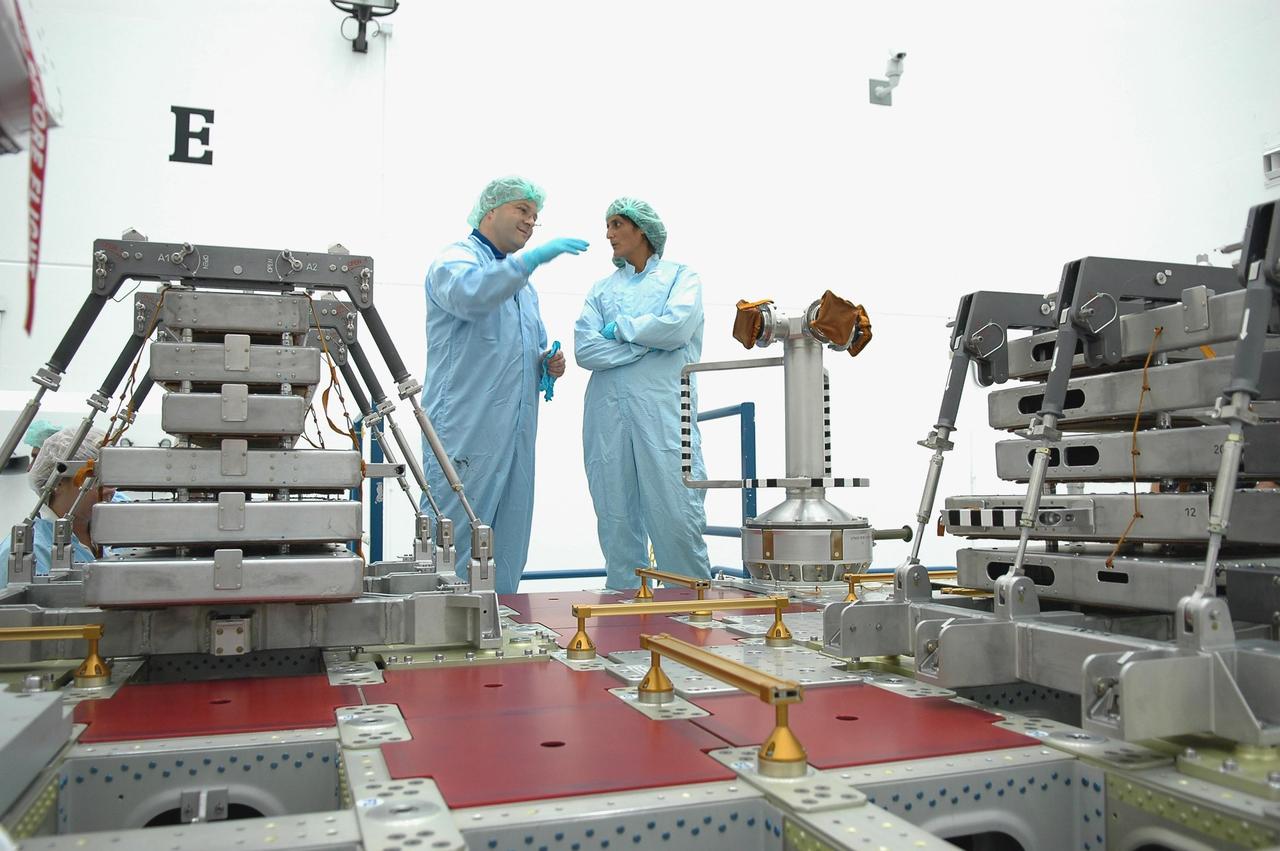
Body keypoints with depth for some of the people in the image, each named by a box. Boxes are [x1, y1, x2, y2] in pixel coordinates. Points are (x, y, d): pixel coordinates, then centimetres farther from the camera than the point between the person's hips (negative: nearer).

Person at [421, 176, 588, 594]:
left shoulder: (523, 283, 24)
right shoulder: (456, 259, -2)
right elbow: (471, 294, -27)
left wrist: (550, 363, 9)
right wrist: (534, 256, -30)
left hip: (516, 432, 8)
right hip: (466, 431, -8)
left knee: (508, 550, 10)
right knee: (453, 545, -4)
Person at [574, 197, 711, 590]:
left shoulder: (681, 277, 10)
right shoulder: (602, 288, 18)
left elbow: (677, 327, -10)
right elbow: (584, 350, 3)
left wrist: (619, 328, 1)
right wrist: (648, 341, -4)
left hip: (665, 414, -3)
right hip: (608, 414, 4)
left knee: (677, 520, -6)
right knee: (616, 523, 5)